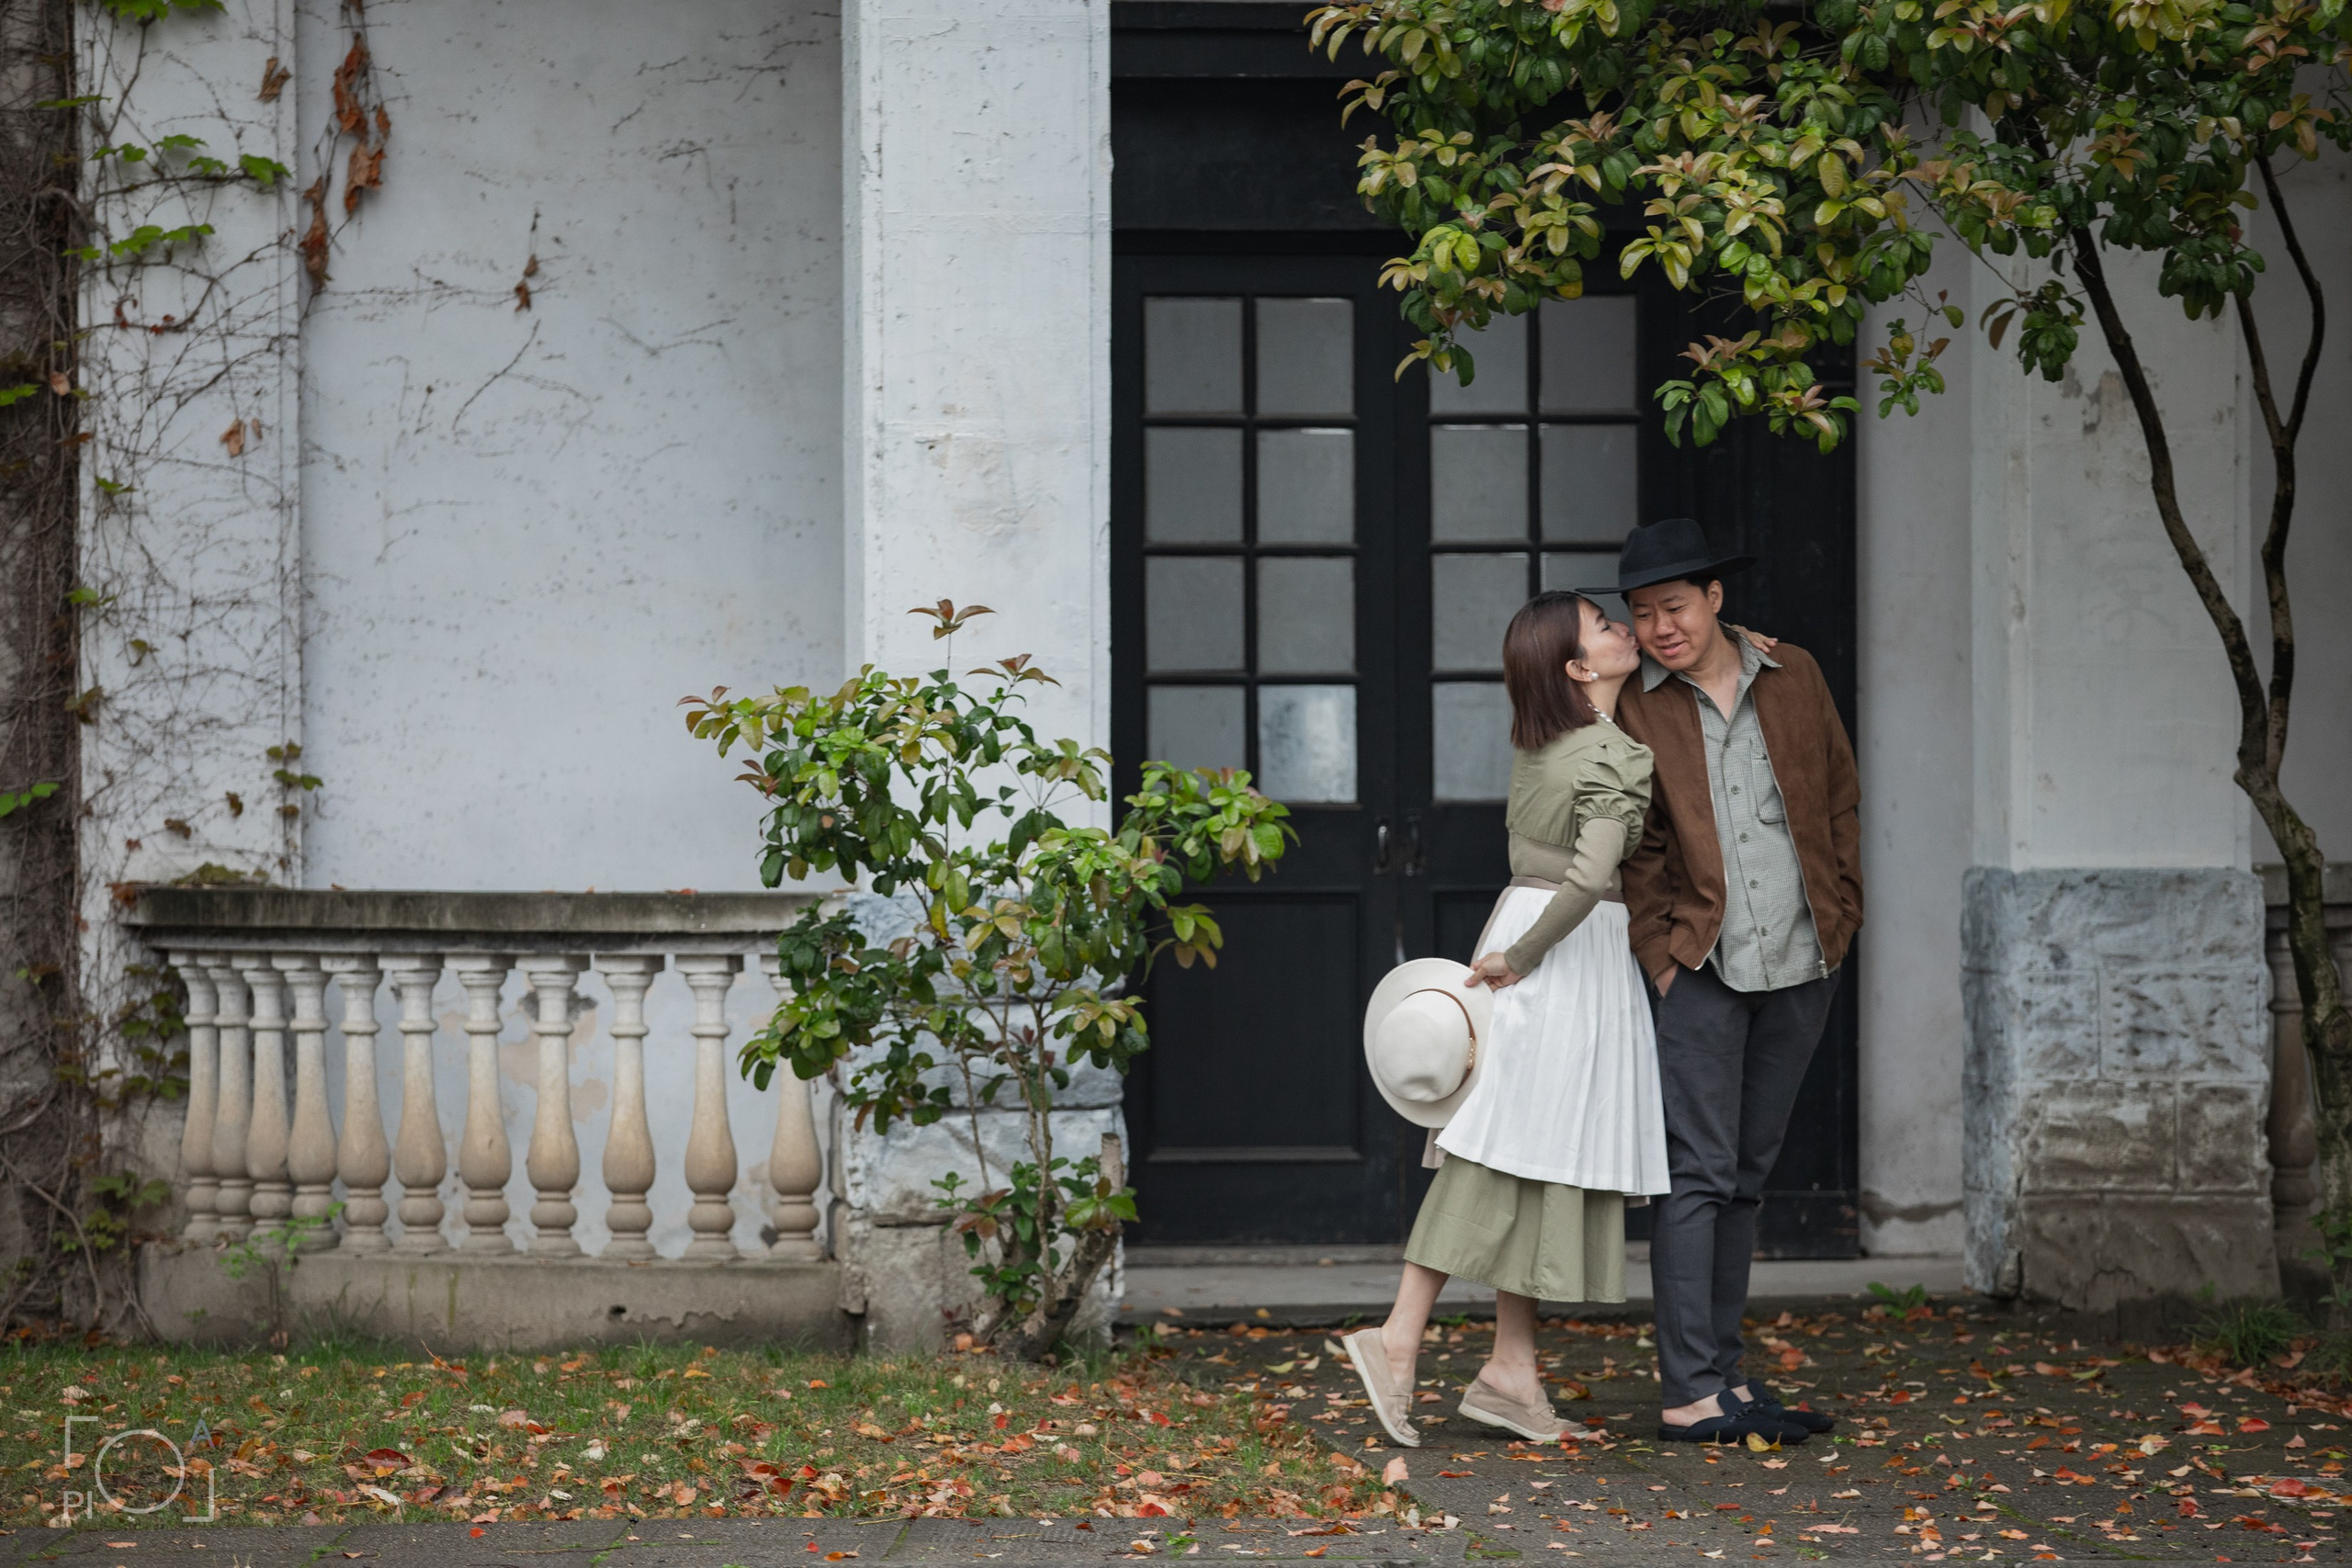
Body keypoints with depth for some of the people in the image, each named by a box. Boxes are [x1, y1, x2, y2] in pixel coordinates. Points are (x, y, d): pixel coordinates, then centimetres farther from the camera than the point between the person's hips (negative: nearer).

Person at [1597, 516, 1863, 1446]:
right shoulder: (1631, 708, -1)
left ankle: (1724, 1377, 15)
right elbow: (1633, 847, 0)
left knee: (1746, 1175, 9)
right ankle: (1690, 1394, -7)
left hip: (1801, 965, 4)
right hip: (1702, 967, -3)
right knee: (1699, 1175, -8)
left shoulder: (1792, 677, 8)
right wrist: (1660, 952, -7)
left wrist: (1842, 916, 7)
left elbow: (1840, 800, 13)